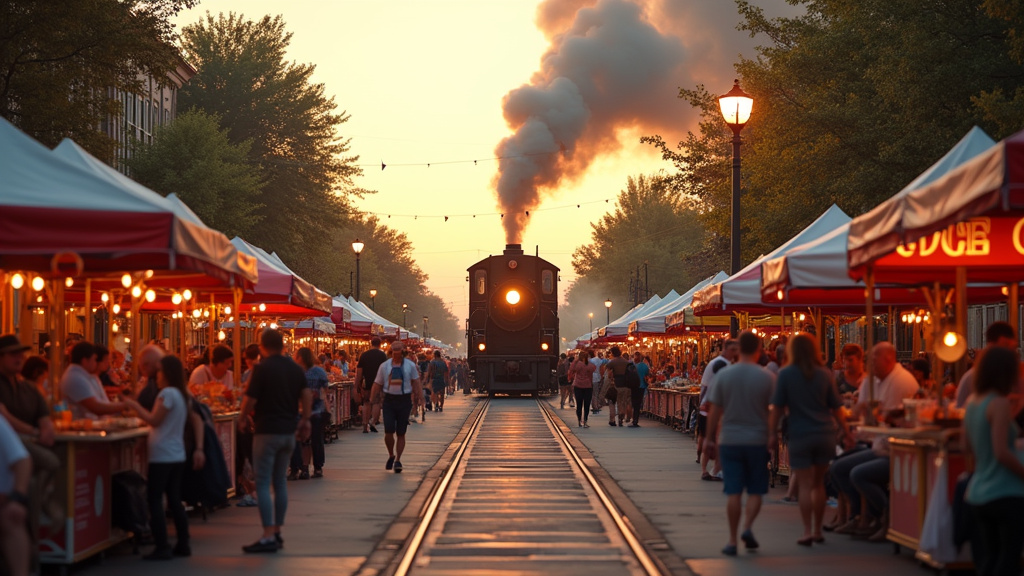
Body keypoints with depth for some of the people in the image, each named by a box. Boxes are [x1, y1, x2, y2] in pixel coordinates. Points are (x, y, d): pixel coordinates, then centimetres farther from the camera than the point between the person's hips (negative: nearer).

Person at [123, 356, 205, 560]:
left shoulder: (167, 393, -14)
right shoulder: (181, 395, 14)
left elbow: (154, 420, -16)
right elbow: (196, 420, 15)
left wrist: (134, 405, -5)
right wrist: (199, 449, 12)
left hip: (162, 456, -9)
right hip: (177, 456, 9)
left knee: (155, 501, -5)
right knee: (174, 500, 13)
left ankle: (162, 548, -8)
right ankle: (183, 545, 15)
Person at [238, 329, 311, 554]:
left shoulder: (262, 368, -11)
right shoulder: (295, 368, 7)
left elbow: (250, 400, -12)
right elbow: (307, 395, 3)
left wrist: (242, 418, 5)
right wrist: (305, 420, 12)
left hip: (267, 431, -7)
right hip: (289, 431, 7)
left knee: (263, 483, -5)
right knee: (280, 481, 15)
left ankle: (268, 537, -12)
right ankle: (277, 532, 17)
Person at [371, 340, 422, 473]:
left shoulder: (410, 365, 3)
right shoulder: (384, 366, 4)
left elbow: (416, 383, 6)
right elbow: (377, 384, 8)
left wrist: (421, 398, -4)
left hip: (404, 400, 0)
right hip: (388, 400, 0)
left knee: (401, 433, 3)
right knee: (389, 432, -7)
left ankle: (398, 460, 14)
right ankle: (391, 456, 18)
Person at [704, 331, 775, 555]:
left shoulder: (723, 374, -3)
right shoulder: (767, 377, -6)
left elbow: (714, 410, 0)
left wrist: (710, 439, 8)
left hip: (730, 441, 1)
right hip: (757, 441, -1)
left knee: (734, 492, 3)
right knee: (755, 490, 12)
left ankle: (732, 541, 4)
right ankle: (748, 527, -8)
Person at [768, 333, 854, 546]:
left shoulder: (786, 374, -4)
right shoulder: (824, 374, 3)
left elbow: (778, 407, -4)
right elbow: (836, 407, 6)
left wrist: (773, 433, 3)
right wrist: (846, 432, 13)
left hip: (800, 435, -3)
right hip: (825, 433, 3)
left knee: (805, 485, -1)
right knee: (818, 483, 13)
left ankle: (807, 532, -7)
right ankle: (817, 530, 16)